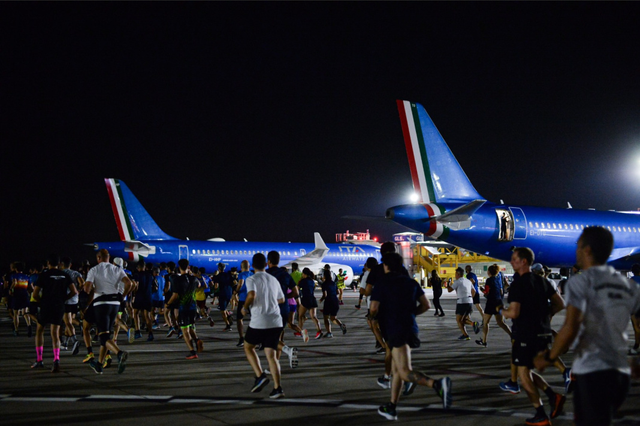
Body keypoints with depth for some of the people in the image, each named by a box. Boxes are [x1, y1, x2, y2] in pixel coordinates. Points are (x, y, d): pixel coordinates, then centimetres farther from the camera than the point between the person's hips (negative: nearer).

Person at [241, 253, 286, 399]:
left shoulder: (252, 279, -4)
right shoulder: (274, 280, 14)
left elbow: (252, 295, -24)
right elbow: (281, 300, 25)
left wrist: (245, 307, -7)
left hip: (259, 322, -4)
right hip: (276, 323, 4)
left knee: (248, 347, 19)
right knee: (271, 355, 4)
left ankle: (260, 376, 2)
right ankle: (277, 388, -9)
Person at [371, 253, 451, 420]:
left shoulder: (382, 285, -3)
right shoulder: (411, 283, 12)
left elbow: (374, 309, -13)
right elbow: (426, 305, 10)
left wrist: (374, 316, 10)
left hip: (394, 330, -7)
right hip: (410, 328, 7)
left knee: (405, 372, -14)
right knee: (396, 368, 18)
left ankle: (437, 384, -38)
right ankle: (391, 408, 20)